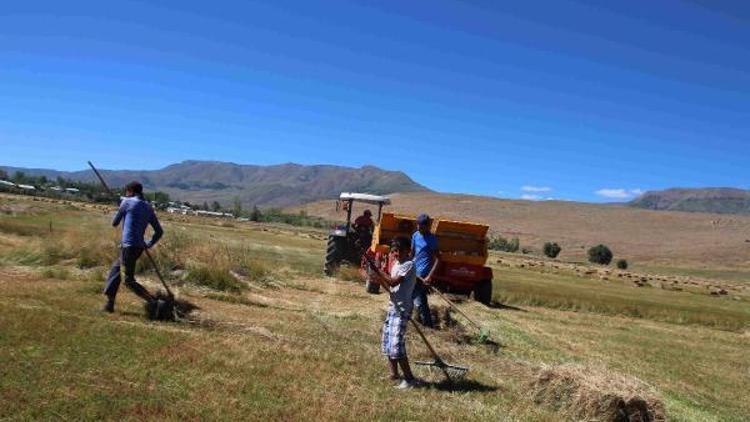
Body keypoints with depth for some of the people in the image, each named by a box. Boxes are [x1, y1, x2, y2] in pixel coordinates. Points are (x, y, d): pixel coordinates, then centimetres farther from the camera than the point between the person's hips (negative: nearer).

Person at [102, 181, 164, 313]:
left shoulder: (127, 202, -4)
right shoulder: (148, 208, 12)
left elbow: (114, 223, 6)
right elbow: (159, 231, 10)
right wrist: (149, 244, 20)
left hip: (128, 246, -7)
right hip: (139, 247, 7)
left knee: (129, 280, -2)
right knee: (115, 269, 20)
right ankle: (109, 303, 22)